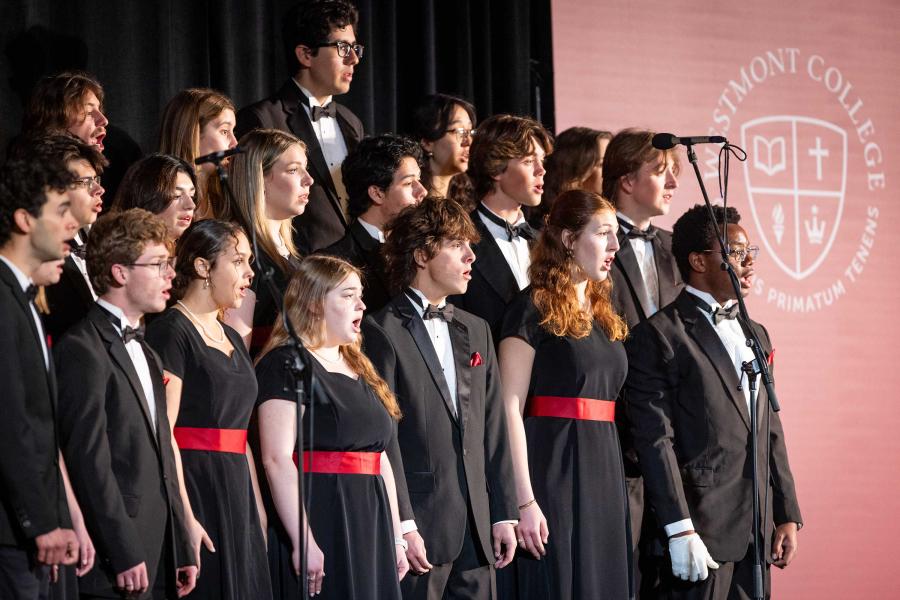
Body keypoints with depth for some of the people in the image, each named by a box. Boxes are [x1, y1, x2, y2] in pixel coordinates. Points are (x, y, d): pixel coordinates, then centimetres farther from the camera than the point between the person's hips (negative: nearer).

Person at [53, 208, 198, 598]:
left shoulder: (146, 355, 21)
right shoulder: (83, 348, -9)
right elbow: (88, 457, -15)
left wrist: (182, 551, 14)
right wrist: (124, 556, -18)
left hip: (160, 561, 8)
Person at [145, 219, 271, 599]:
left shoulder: (232, 339, 19)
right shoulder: (171, 331, -8)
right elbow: (162, 433, -15)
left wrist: (258, 511, 14)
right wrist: (185, 517, -22)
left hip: (236, 493, 8)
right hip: (194, 487, -8)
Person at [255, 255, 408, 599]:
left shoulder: (359, 369, 18)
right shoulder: (285, 364, -8)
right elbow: (277, 459, -17)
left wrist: (395, 538, 14)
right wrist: (303, 542, -23)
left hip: (369, 529, 8)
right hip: (318, 527, -8)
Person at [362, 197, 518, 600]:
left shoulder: (475, 331, 18)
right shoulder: (382, 332, -5)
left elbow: (492, 427, 16)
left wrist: (504, 514, 11)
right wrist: (403, 525, -16)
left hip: (476, 530, 6)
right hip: (422, 527, -6)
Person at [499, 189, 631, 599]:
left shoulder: (605, 316, 17)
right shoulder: (534, 309, -6)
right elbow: (509, 407, -12)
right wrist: (524, 500, -19)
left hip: (605, 472, 7)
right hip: (554, 469, -7)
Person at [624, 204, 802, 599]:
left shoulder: (756, 335, 20)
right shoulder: (658, 336, -5)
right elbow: (655, 440, -12)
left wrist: (787, 516, 13)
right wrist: (680, 531, -18)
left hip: (757, 532, 7)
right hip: (701, 527, -7)